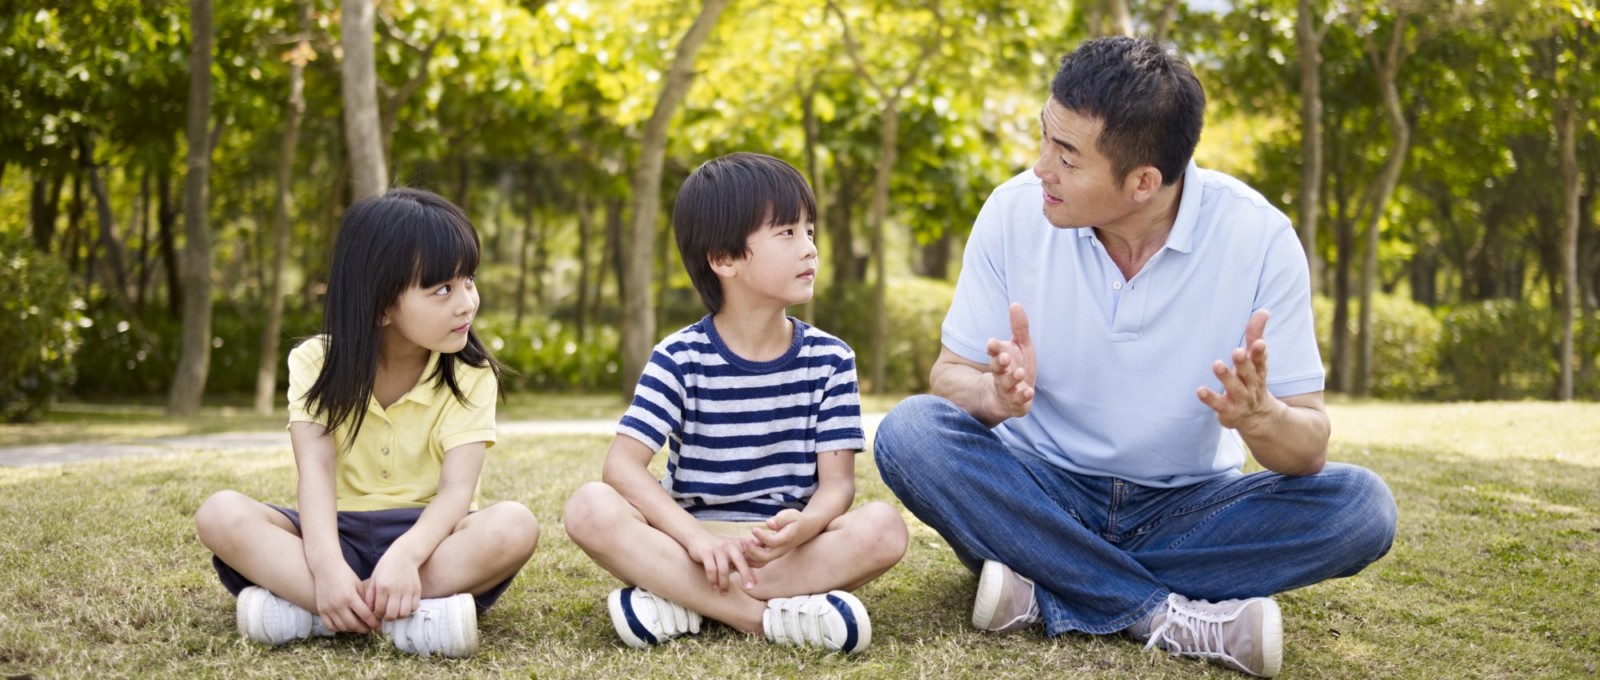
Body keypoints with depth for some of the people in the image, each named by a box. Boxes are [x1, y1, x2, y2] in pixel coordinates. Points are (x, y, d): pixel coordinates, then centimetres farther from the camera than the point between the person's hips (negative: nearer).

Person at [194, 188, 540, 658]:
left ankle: (305, 608, -35)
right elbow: (316, 470, -18)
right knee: (221, 514, -25)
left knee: (514, 525, -32)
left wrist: (406, 554, -41)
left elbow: (457, 490, -19)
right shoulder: (317, 363, -4)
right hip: (341, 535, 1)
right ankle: (405, 615, -38)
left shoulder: (470, 375, -6)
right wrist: (327, 566, -39)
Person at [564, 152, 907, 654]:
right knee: (591, 508, -27)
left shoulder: (829, 360, 3)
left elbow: (838, 480, -3)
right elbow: (623, 465, -12)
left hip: (789, 549, 2)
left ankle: (683, 604, -25)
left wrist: (801, 527, -27)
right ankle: (771, 617, -31)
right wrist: (697, 538, -28)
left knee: (883, 527, -27)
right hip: (691, 542, -1)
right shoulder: (680, 358, -3)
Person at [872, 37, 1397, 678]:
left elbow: (1309, 450, -14)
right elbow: (951, 374, -7)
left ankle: (1043, 591, -25)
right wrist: (995, 396, -31)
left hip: (1185, 507, 0)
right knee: (909, 431, -26)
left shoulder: (1257, 234, -15)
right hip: (1041, 496, 1)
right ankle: (1175, 618, -26)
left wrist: (1262, 419, -38)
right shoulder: (1014, 210, -12)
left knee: (1360, 506, -24)